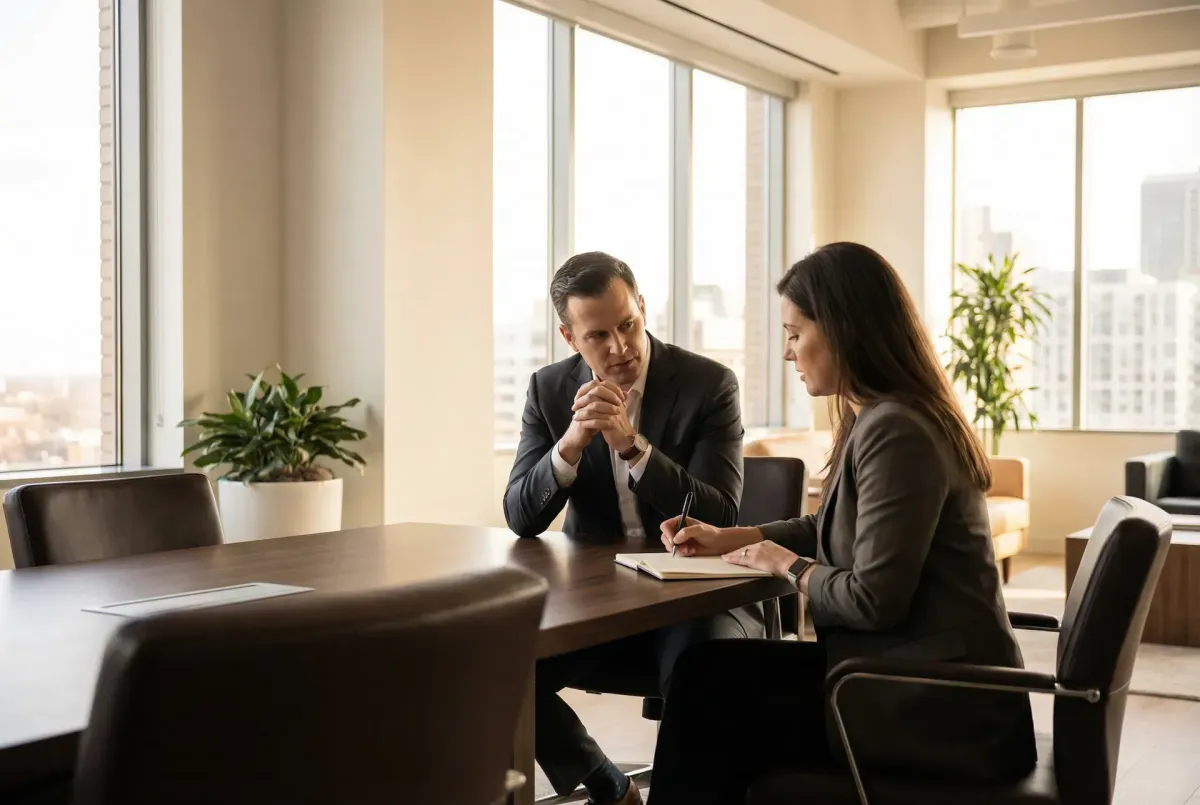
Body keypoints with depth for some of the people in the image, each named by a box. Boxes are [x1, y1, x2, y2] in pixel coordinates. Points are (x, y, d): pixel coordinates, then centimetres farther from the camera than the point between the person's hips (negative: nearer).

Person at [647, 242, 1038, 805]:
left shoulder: (894, 431, -21)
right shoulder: (878, 418, 11)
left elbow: (873, 600, -23)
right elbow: (834, 529, 26)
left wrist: (790, 568, -5)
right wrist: (727, 538, 19)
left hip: (939, 710, -9)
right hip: (925, 683, 9)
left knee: (707, 680, -4)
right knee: (717, 672, 10)